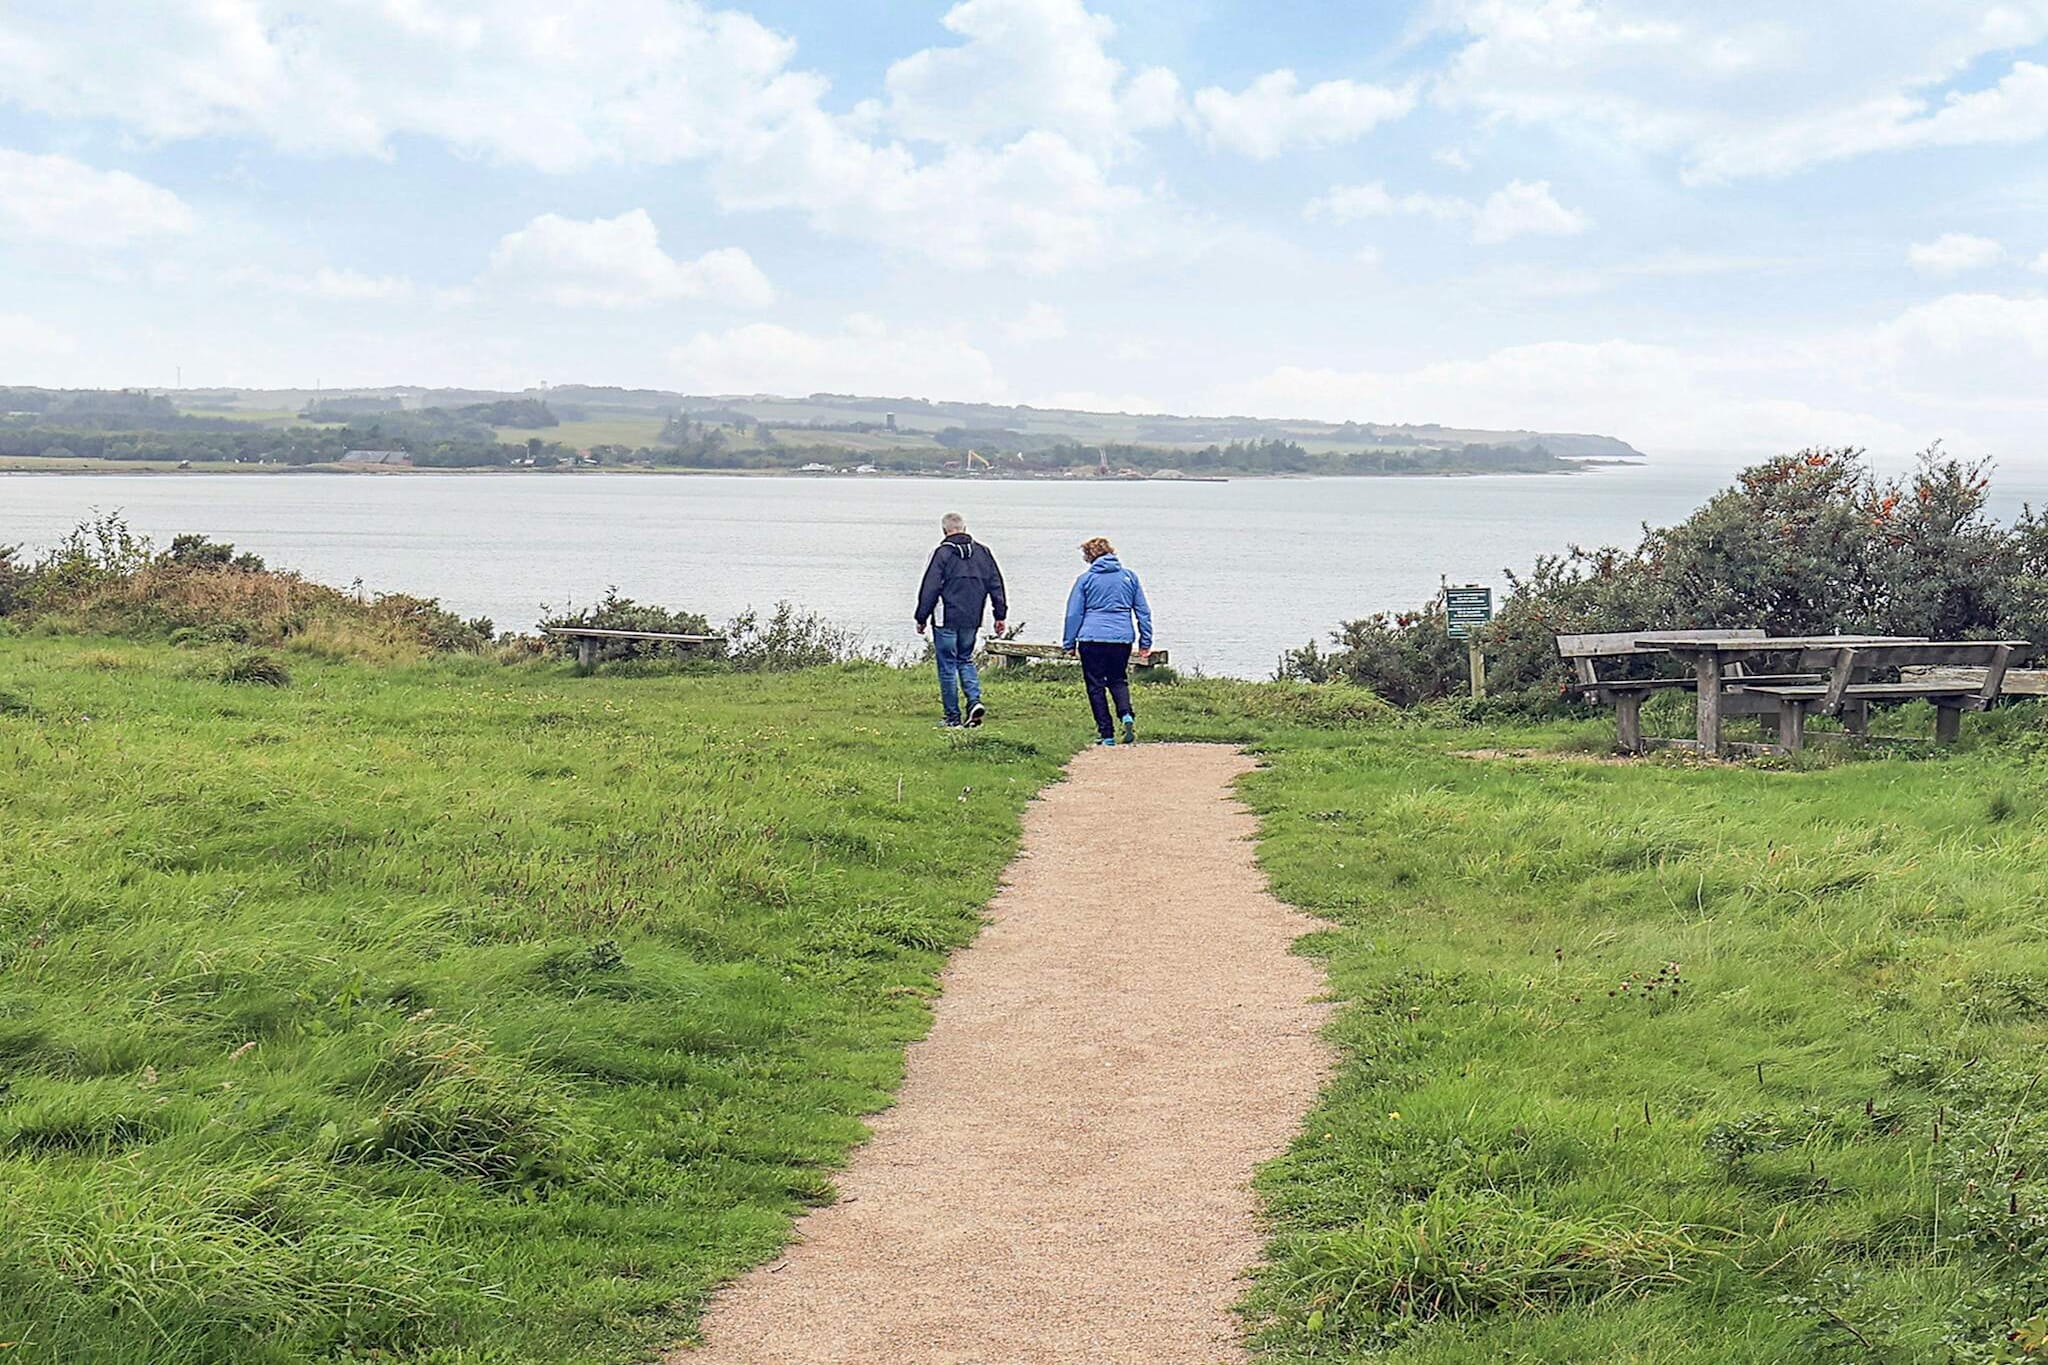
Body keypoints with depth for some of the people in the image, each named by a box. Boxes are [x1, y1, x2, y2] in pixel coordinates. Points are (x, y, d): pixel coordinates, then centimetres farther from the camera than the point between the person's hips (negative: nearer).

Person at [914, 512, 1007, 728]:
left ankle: (953, 717, 3)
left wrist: (922, 618, -1)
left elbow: (929, 589, -9)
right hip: (972, 620, 5)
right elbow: (996, 585, 9)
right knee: (966, 660, 20)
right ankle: (974, 700, -3)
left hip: (947, 620, -5)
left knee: (947, 666, 2)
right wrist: (1001, 615, 14)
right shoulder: (982, 552, 7)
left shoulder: (943, 553, -9)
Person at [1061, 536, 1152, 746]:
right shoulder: (1129, 576, 9)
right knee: (1118, 680, 18)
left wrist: (1068, 643, 9)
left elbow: (1074, 614, 2)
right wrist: (1145, 642, 16)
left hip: (1092, 637, -3)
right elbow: (1143, 611, 11)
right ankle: (1127, 715, -10)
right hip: (1122, 638, 3)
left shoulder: (1085, 579, 1)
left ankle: (1107, 734, 1)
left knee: (1096, 686, 5)